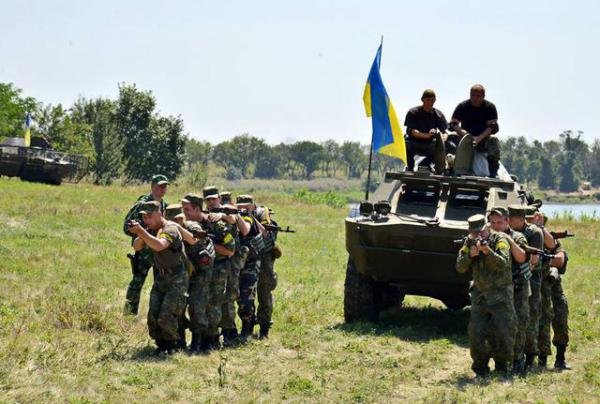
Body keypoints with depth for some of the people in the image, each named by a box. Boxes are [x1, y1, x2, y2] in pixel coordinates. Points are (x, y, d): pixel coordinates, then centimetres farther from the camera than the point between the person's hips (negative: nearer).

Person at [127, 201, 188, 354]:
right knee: (153, 316, 0)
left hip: (176, 279, -8)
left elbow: (159, 246, -41)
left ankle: (171, 344, 10)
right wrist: (140, 236, -18)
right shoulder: (152, 230, 6)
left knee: (166, 317, -12)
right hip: (160, 278, 8)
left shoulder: (170, 229, -21)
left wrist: (141, 231, -47)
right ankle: (161, 345, 16)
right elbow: (137, 247, 1)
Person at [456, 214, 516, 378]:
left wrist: (487, 251, -37)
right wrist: (470, 255, -19)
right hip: (479, 295, 4)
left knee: (503, 333, -5)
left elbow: (503, 263, -22)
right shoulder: (469, 242, 5)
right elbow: (460, 268, -1)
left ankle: (503, 369, 9)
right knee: (476, 333, -1)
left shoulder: (500, 239, -8)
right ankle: (480, 369, 10)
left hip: (500, 295, -4)